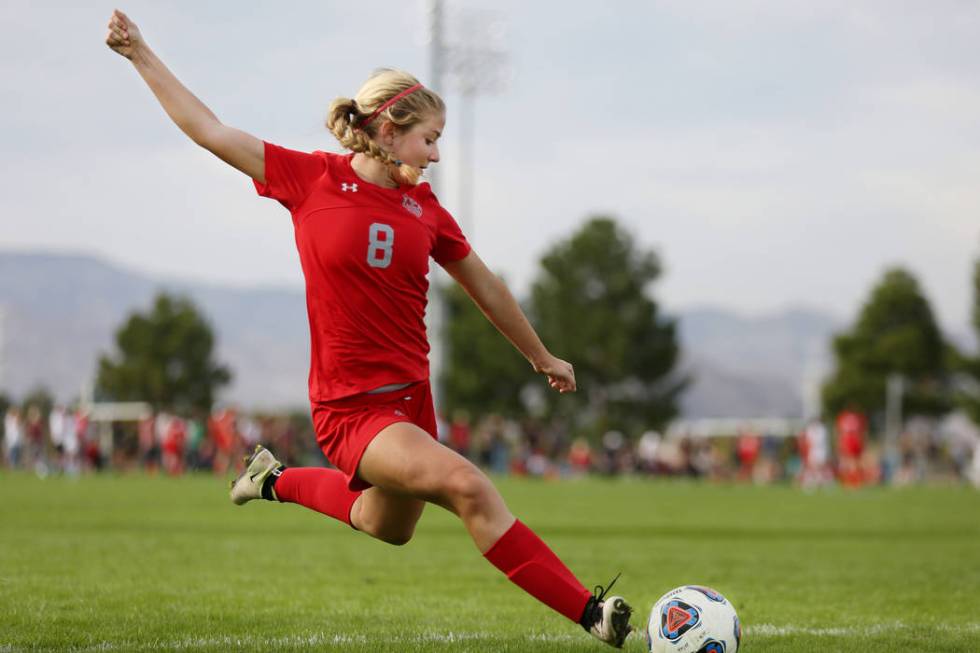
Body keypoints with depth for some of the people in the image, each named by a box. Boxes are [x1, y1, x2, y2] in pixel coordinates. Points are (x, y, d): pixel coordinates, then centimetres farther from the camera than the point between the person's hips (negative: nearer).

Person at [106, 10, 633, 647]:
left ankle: (279, 481, 48)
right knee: (468, 486, -26)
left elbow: (486, 288, 19)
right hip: (350, 404, -6)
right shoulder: (312, 178, -6)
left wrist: (543, 358, 28)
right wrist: (140, 53, 3)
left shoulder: (425, 209, 5)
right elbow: (209, 129, 1)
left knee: (389, 528, 23)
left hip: (412, 395, 6)